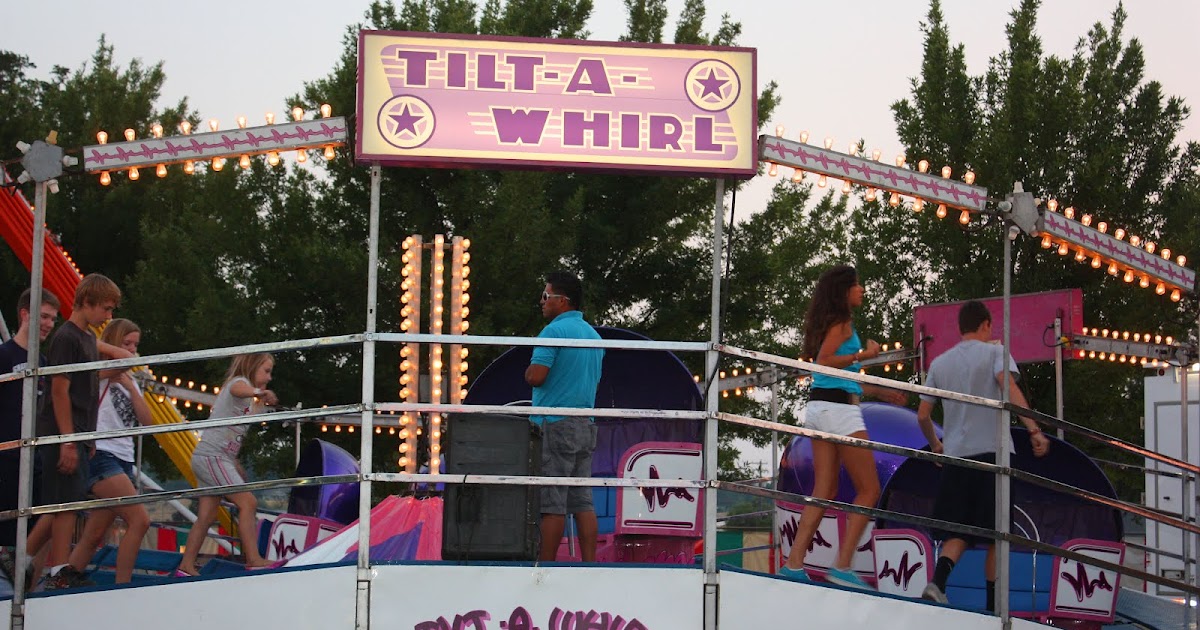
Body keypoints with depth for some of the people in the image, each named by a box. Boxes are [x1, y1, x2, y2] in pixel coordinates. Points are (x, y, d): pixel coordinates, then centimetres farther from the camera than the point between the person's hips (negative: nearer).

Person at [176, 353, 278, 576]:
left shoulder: (245, 400, 23)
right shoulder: (239, 381, -6)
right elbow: (239, 390, -35)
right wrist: (260, 393, -56)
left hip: (209, 458, 10)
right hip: (212, 456, -10)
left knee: (207, 515, 7)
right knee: (248, 502, -15)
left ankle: (186, 566, 8)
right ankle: (253, 560, -18)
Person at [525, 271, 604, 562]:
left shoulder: (554, 330, -11)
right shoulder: (593, 334, 17)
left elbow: (536, 376, -17)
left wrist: (529, 370, 3)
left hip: (555, 425, -8)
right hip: (586, 426, 8)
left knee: (551, 503, -6)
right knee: (583, 502, 6)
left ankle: (546, 565, -5)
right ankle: (589, 563, 3)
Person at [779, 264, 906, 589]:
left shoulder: (828, 321, 20)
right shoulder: (842, 321, -7)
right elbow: (824, 361, -18)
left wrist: (878, 392, 26)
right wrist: (862, 355, -11)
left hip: (819, 407, 9)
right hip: (839, 408, -9)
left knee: (825, 491, 8)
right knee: (869, 490, -3)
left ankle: (794, 563, 2)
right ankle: (842, 566, -8)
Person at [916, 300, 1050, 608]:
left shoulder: (939, 363, 15)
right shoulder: (994, 352, 2)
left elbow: (922, 416, 16)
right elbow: (1010, 389, -17)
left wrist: (935, 445, 33)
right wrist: (1033, 430, -24)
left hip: (955, 454, 4)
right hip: (992, 451, -4)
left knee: (957, 532, 5)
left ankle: (938, 582, -20)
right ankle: (993, 606, 3)